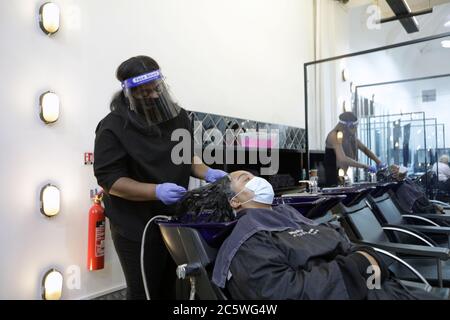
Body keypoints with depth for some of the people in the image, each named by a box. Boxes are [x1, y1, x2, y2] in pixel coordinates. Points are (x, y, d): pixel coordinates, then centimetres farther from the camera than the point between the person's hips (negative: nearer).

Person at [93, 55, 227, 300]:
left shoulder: (178, 116, 2)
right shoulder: (113, 128, -15)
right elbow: (110, 181, -17)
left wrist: (207, 173, -8)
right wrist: (156, 191, -29)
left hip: (177, 219, 5)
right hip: (137, 227, -5)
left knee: (173, 288, 17)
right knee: (145, 291, 9)